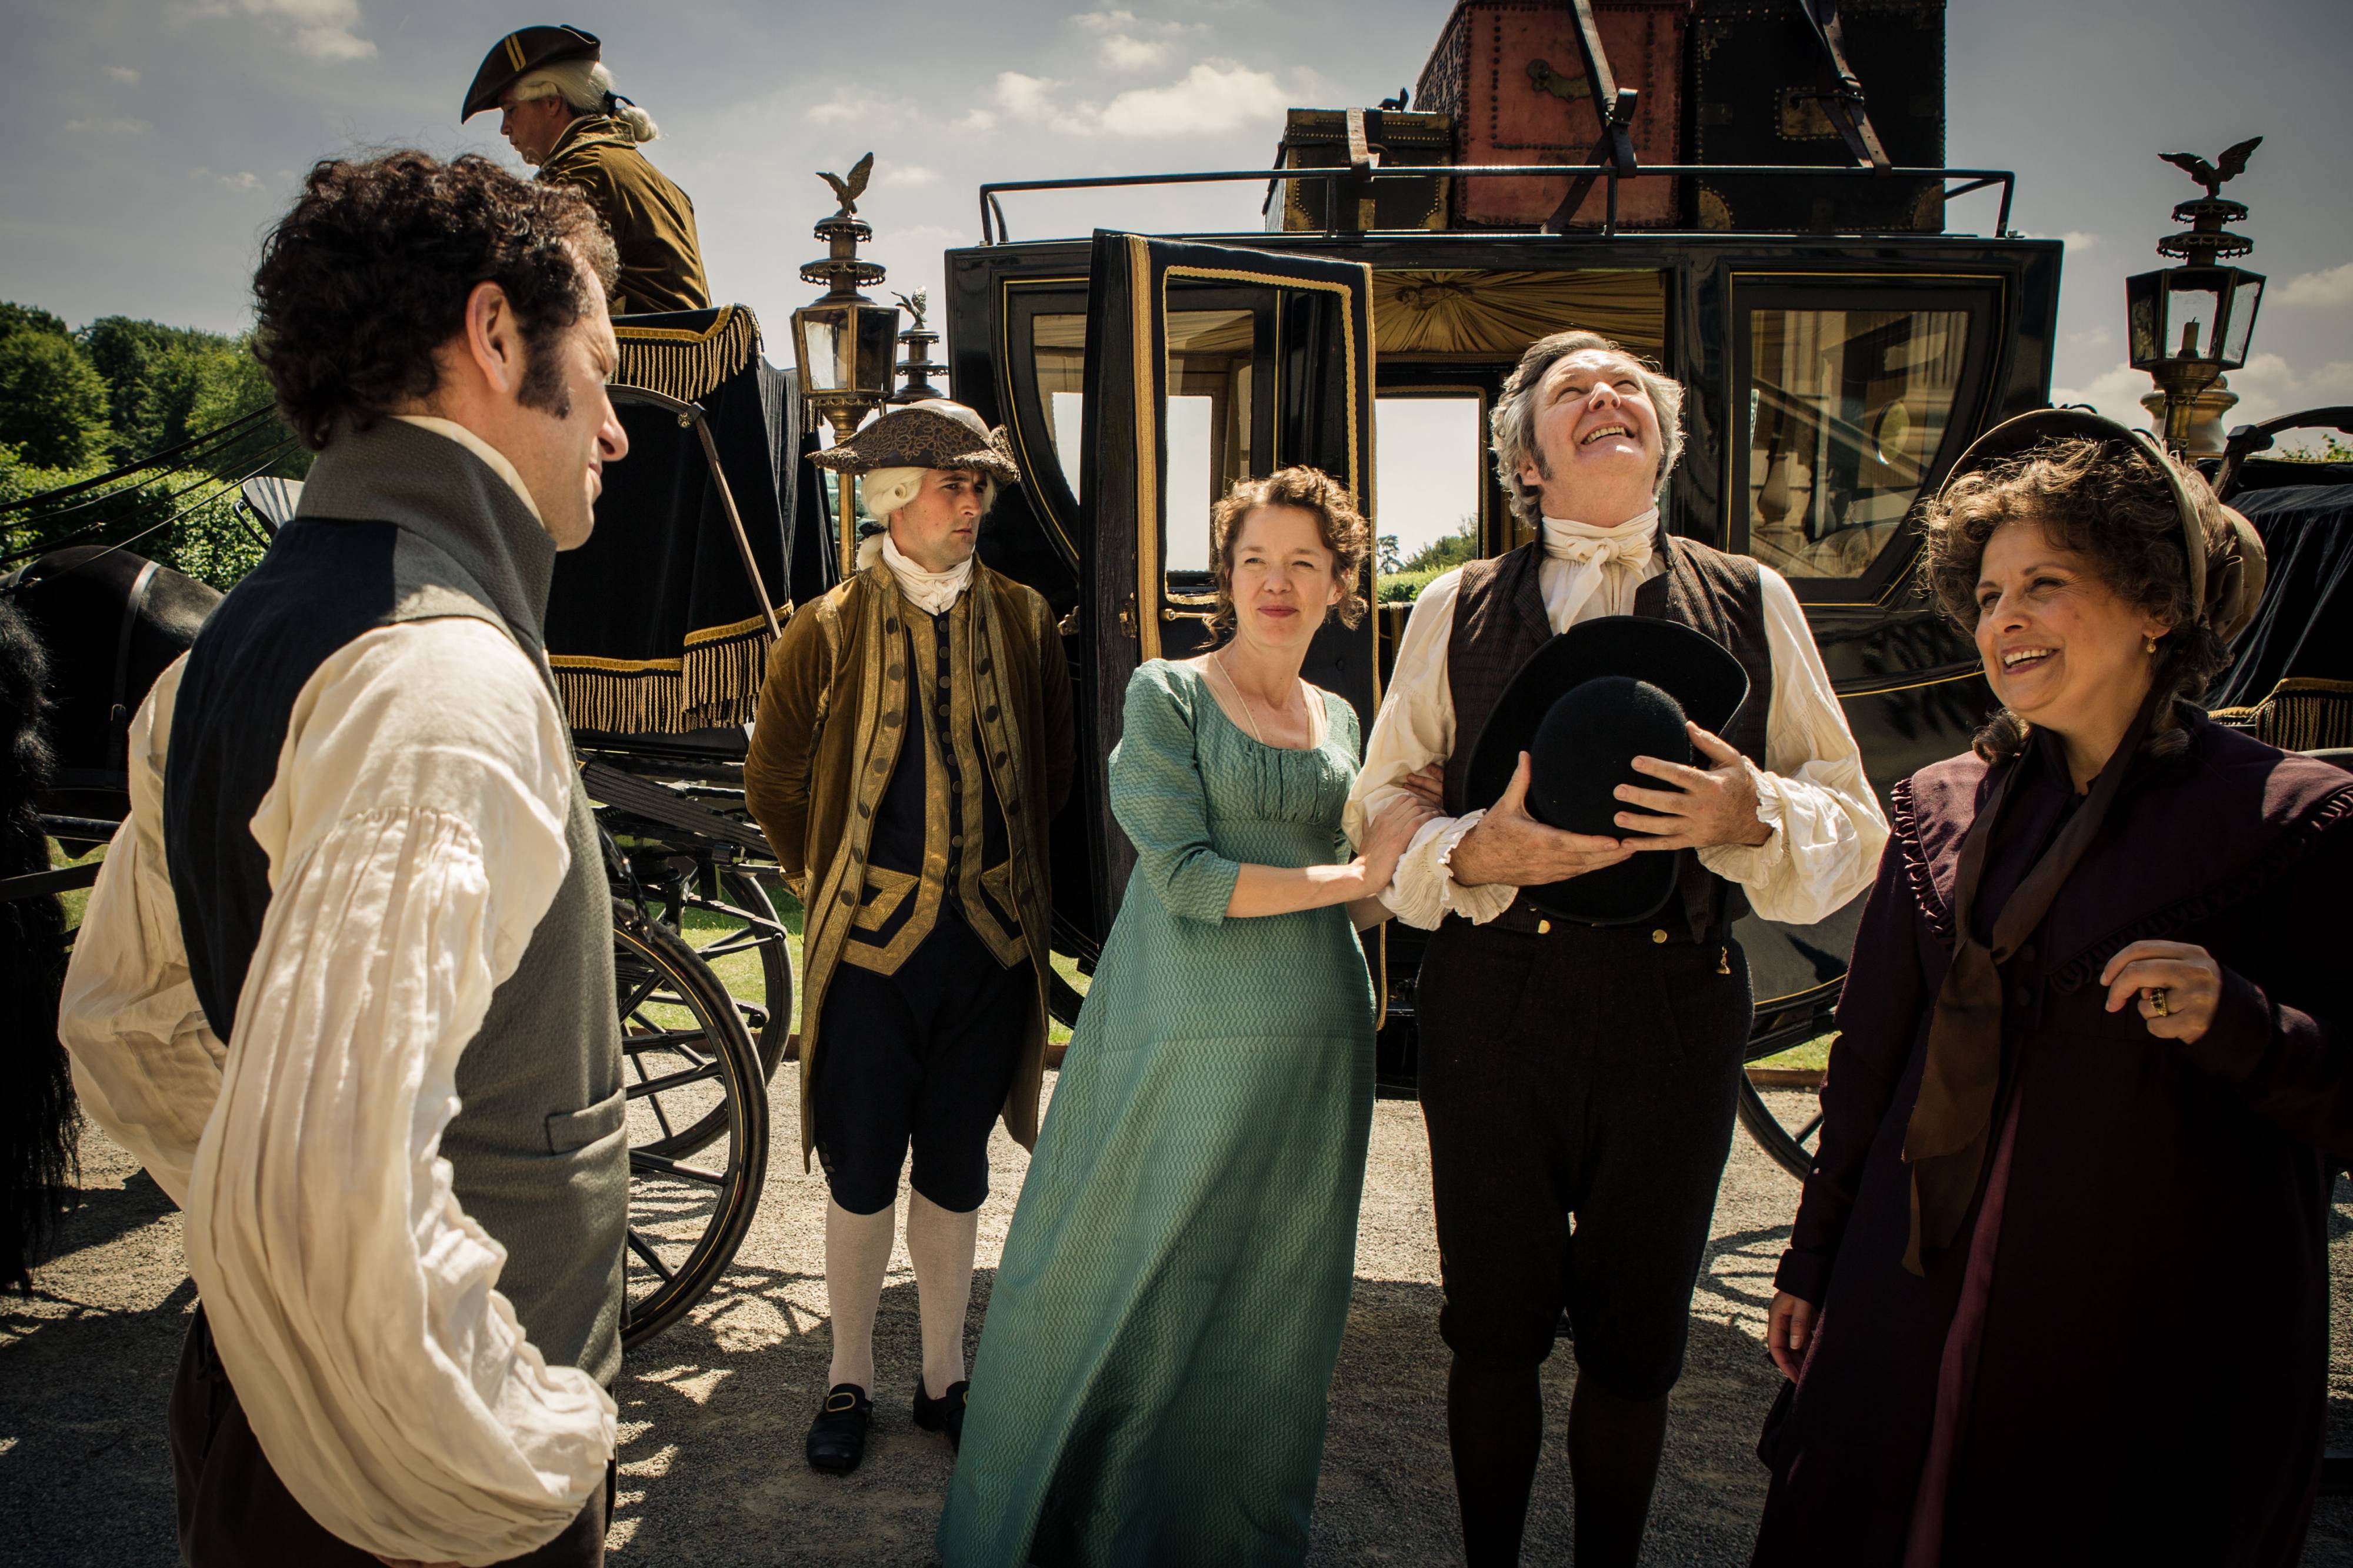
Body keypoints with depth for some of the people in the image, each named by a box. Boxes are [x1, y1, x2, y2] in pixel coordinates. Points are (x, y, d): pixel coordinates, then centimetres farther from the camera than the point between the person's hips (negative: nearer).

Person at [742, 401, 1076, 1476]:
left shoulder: (1022, 620, 4)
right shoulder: (827, 632, -3)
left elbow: (1055, 765, 15)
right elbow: (773, 783, 8)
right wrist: (834, 888, 11)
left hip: (992, 942, 2)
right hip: (871, 943, -2)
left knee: (954, 1174, 13)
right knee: (860, 1177, 8)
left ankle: (944, 1380, 29)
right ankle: (849, 1381, 27)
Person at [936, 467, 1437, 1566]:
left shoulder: (1339, 719, 15)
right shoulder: (1167, 695, -2)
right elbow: (1184, 876, -13)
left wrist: (1415, 852, -2)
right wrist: (1356, 874, -12)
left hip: (1314, 1042, 5)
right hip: (1182, 1040, -5)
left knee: (1273, 1310, 12)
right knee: (1133, 1294, 4)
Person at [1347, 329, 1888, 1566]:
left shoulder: (1752, 604, 6)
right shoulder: (1457, 612, 6)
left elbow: (1853, 832, 3)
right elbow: (1380, 812, 5)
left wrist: (1752, 819, -18)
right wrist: (1474, 853, -15)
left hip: (1677, 1014, 1)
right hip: (1491, 1009, 0)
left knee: (1635, 1344, 13)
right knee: (1494, 1329, 13)